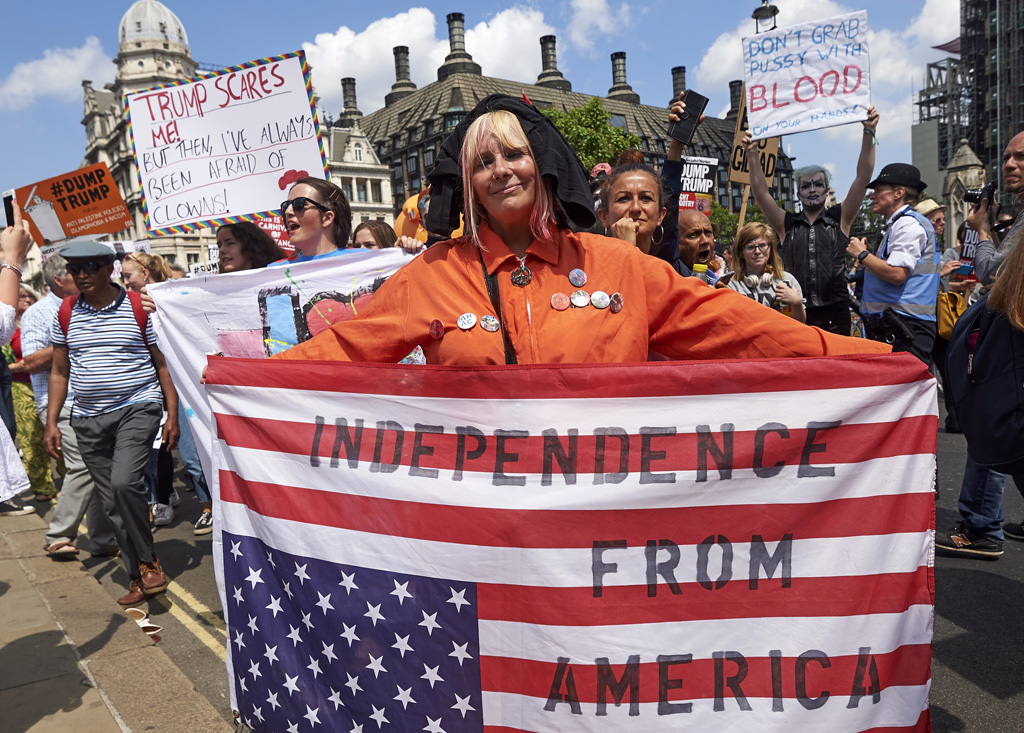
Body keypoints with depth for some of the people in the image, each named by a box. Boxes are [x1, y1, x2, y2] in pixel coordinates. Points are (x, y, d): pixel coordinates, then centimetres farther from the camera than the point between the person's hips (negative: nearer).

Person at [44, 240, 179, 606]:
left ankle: (148, 560, -3)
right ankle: (139, 578, 17)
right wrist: (51, 421, 7)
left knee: (124, 483, -24)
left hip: (138, 408, -4)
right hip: (89, 419, 5)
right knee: (112, 503, 6)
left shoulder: (139, 309, -3)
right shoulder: (65, 315, 7)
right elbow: (59, 372, 14)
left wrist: (172, 414, -5)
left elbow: (163, 363, 0)